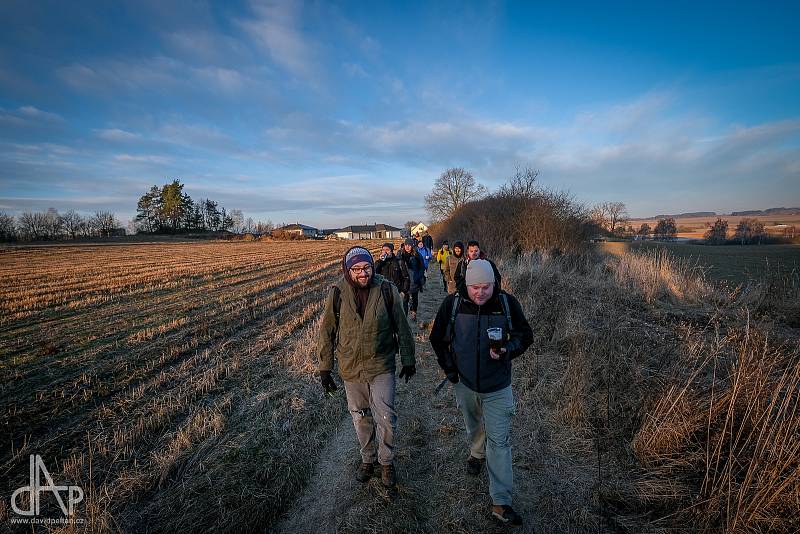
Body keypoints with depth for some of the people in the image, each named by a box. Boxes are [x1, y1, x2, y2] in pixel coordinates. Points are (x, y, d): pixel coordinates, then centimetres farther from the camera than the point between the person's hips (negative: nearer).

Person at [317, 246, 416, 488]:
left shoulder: (386, 290, -12)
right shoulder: (337, 293, -11)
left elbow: (401, 327, -2)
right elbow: (327, 332, -1)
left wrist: (408, 360, 3)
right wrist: (325, 368, 1)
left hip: (382, 366, -1)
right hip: (351, 368, 2)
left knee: (386, 417, 2)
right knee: (361, 417, 17)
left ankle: (386, 461, 31)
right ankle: (367, 459, 42)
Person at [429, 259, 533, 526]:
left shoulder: (507, 302, -15)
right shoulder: (452, 303, -14)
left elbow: (525, 334, -3)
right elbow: (437, 338, 0)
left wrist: (508, 349, -23)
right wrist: (448, 367, -3)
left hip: (497, 386, -1)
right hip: (464, 383, 2)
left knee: (499, 441, 2)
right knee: (474, 428, 25)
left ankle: (501, 502, 16)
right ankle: (477, 454, 58)